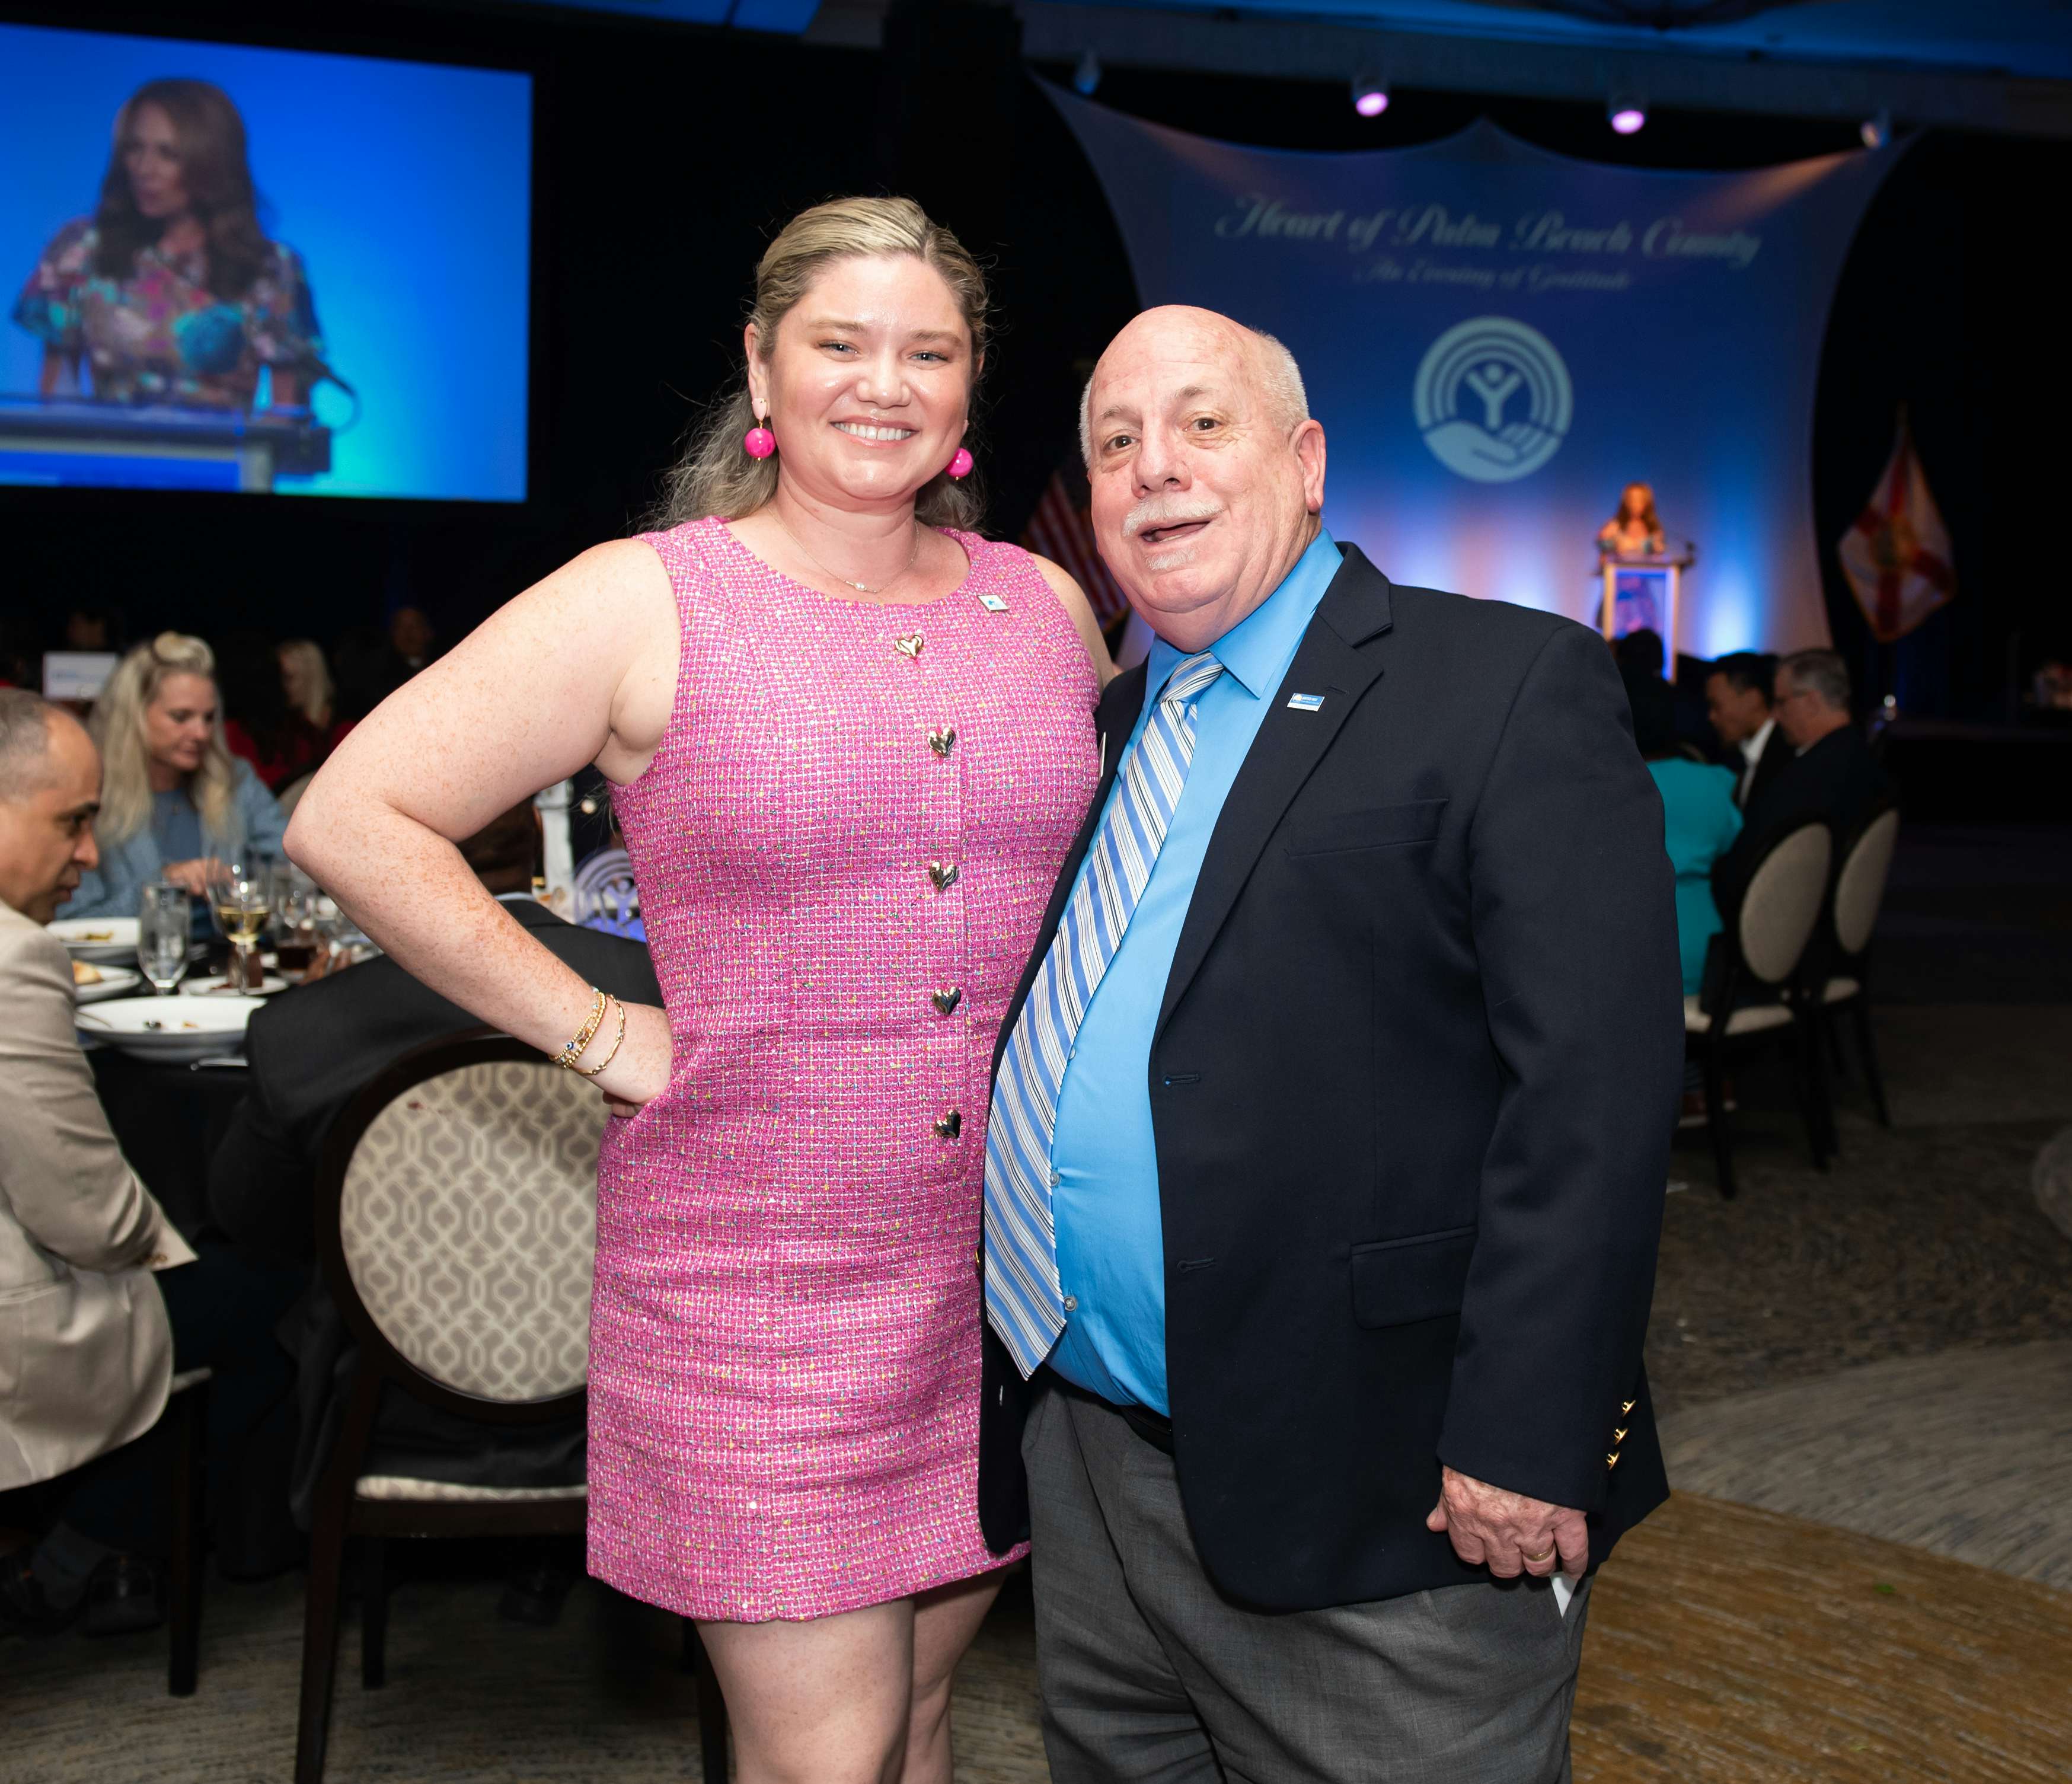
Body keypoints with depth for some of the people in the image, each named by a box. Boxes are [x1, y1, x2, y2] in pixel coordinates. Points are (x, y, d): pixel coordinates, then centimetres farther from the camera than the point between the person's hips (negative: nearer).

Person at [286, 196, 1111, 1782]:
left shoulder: (1047, 605, 6)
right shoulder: (644, 605, -7)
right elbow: (353, 819, -8)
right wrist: (602, 1035, -10)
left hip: (1007, 1265, 4)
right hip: (762, 1276, -4)